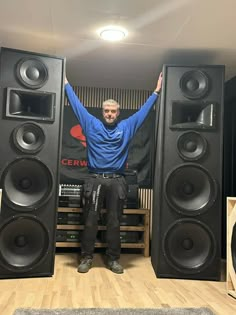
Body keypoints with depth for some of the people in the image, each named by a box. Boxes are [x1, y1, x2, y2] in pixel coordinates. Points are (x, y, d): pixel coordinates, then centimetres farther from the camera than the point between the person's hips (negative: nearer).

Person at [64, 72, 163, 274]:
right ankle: (87, 258, 16)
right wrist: (66, 83, 19)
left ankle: (114, 259, 17)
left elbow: (143, 110, 17)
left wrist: (157, 91, 20)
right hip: (95, 180, 0)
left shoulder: (127, 127, 11)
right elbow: (76, 104, 14)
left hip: (117, 181, 1)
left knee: (114, 222, 7)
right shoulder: (91, 124, 9)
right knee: (90, 221, 4)